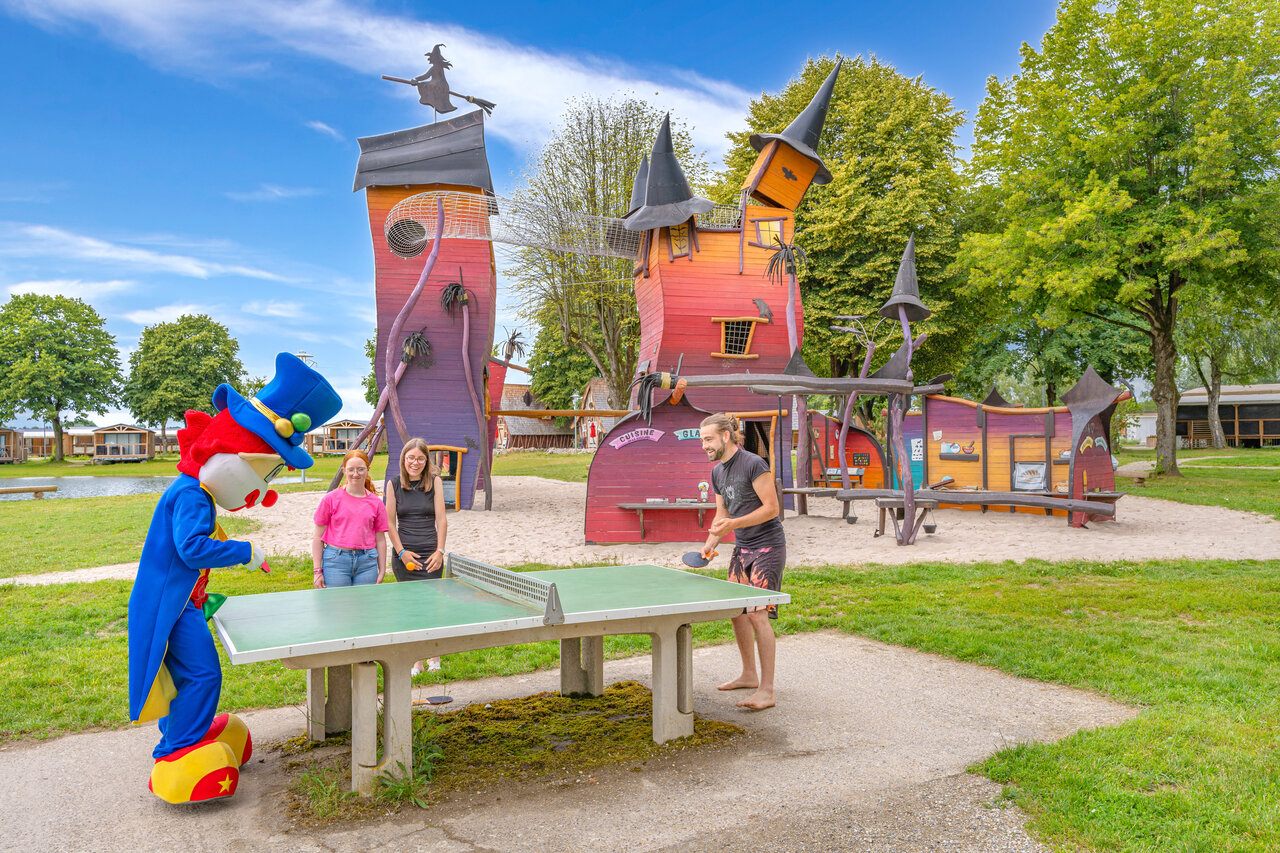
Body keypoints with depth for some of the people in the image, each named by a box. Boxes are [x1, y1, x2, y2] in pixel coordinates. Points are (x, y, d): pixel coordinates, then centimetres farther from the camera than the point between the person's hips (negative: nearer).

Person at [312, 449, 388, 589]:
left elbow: (380, 539, 9)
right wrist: (317, 571, -1)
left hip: (367, 562, 2)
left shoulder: (376, 503, 6)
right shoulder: (331, 499, 1)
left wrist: (382, 571, 5)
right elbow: (318, 537, 3)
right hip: (336, 561, -2)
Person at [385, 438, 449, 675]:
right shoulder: (394, 484, 5)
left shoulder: (434, 482, 3)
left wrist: (440, 551, -7)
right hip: (404, 555, 1)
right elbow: (389, 522, 5)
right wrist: (401, 551, -5)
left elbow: (441, 518, 1)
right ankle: (415, 660, 8)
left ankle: (434, 655, 11)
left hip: (431, 555, -1)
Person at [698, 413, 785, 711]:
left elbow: (771, 508, -17)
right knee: (736, 611, 11)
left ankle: (766, 690, -6)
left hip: (768, 547, -8)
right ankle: (749, 675, 28)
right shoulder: (717, 472, 9)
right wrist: (711, 543, 0)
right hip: (742, 549, 9)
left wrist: (734, 523, -24)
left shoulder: (753, 464, -16)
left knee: (758, 615, -13)